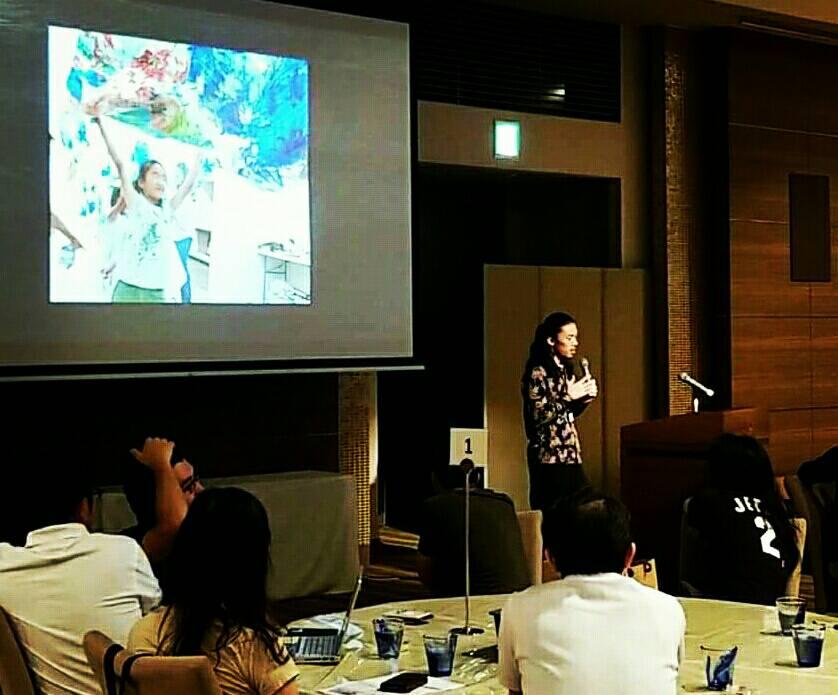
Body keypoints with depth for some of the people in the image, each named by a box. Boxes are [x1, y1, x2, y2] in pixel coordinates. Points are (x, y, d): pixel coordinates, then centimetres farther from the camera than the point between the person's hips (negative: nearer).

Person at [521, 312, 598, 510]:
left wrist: (584, 398, 4)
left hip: (569, 454, 9)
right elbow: (538, 415, -19)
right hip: (549, 457, -8)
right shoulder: (537, 372, -10)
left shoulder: (564, 368, 14)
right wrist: (569, 397, -15)